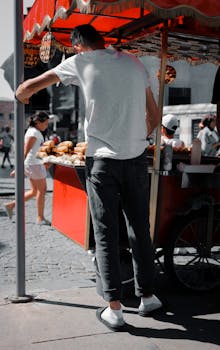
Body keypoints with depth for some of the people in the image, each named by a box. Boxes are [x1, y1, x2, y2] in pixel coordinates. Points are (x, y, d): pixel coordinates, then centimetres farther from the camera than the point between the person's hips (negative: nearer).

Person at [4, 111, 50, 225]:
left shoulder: (32, 131, 16)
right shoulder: (34, 133, -15)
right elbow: (26, 151, -20)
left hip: (35, 162, 10)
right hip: (33, 163, -10)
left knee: (35, 191, 15)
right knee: (42, 189, 0)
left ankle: (11, 205, 18)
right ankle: (40, 218, 8)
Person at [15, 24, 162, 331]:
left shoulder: (81, 62, 2)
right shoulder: (134, 62, 12)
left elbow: (24, 90, 5)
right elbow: (155, 116, 15)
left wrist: (23, 97, 27)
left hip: (102, 159, -3)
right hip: (137, 158, 3)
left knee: (106, 234, 4)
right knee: (140, 229, 13)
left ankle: (114, 309, 7)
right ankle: (147, 297, 25)